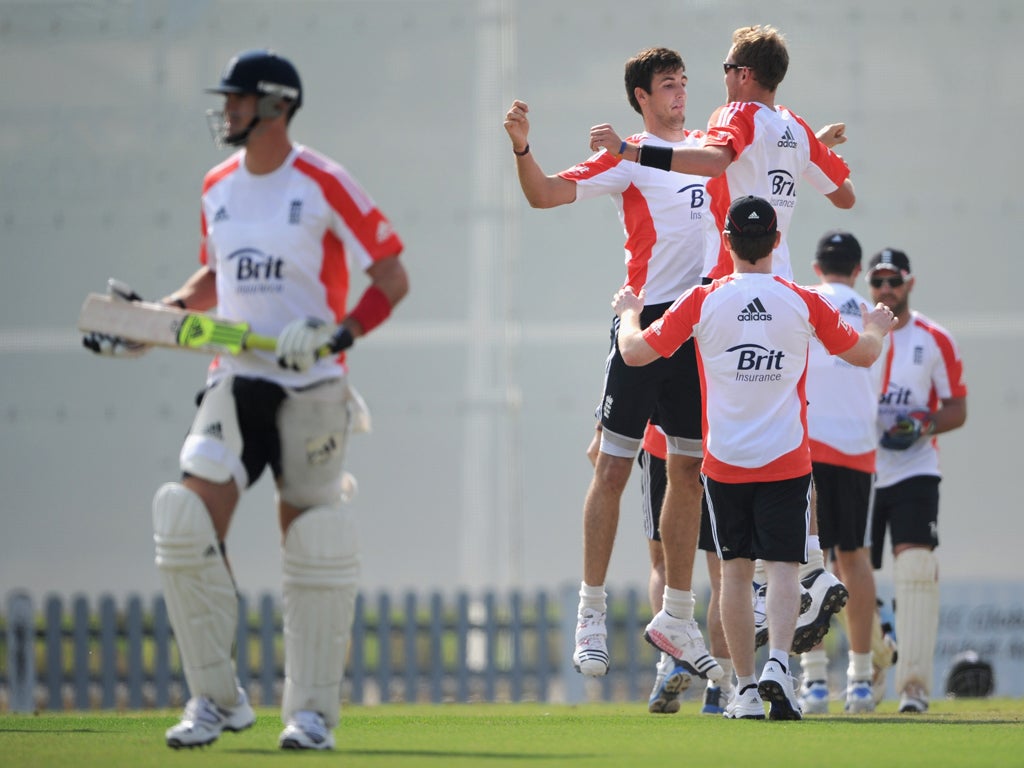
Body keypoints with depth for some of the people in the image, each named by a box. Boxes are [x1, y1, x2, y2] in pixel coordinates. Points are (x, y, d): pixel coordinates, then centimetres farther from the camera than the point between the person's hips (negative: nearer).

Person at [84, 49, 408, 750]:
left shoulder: (323, 186, -8)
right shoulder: (218, 188, 10)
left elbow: (392, 279, -7)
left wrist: (342, 335, -21)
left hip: (311, 389, -5)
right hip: (236, 381, 5)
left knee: (314, 549, -2)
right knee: (188, 524, -11)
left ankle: (313, 710, 8)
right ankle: (217, 698, 0)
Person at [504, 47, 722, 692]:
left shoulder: (708, 145, 15)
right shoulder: (627, 156, -4)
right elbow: (547, 194, -12)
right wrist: (523, 149, -29)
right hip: (647, 320, -6)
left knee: (689, 471, 9)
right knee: (615, 466, -5)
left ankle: (677, 618, 15)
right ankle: (592, 615, -1)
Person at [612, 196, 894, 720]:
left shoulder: (702, 301, -6)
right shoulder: (804, 304, -3)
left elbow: (635, 352, 1)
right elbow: (864, 353, 10)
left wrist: (628, 312, 21)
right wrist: (878, 327, 33)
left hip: (724, 461, 1)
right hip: (786, 460, -1)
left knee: (735, 571, 8)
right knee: (783, 567, -1)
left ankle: (746, 689, 7)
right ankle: (778, 663, -22)